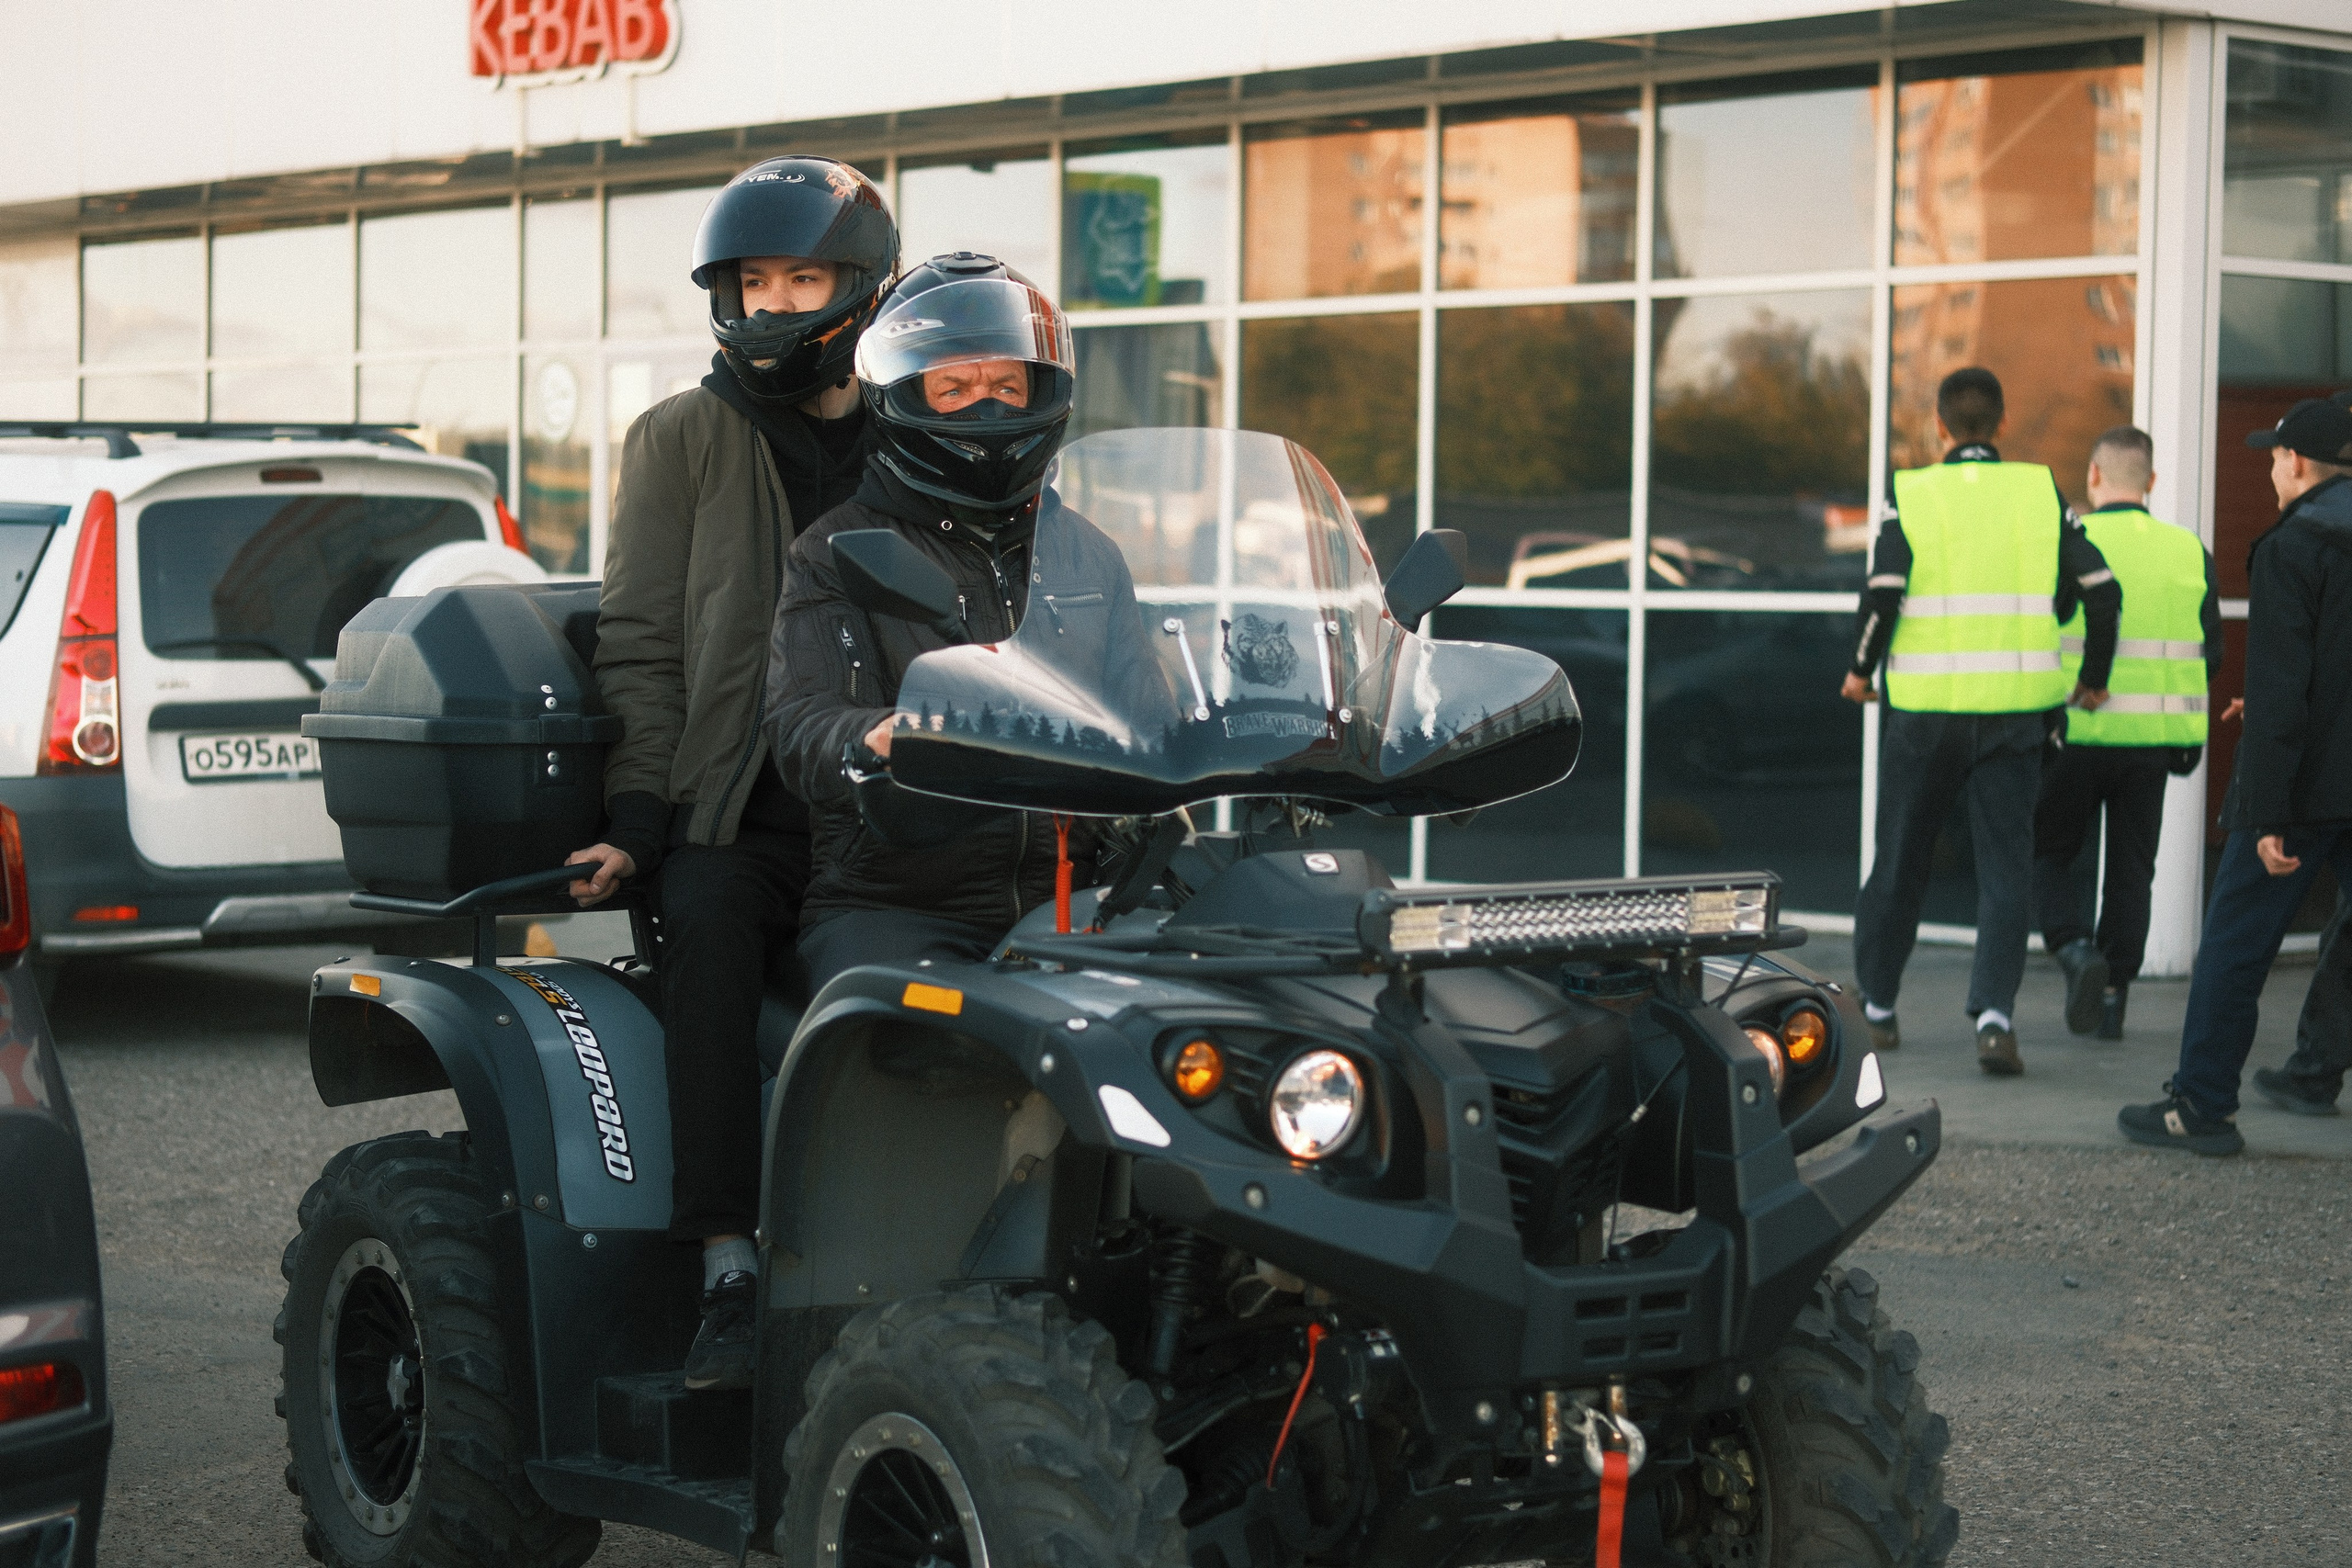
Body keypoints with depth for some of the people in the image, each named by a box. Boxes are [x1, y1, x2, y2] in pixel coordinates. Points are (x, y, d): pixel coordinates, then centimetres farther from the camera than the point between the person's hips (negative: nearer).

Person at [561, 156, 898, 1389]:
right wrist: (636, 819, -8)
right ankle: (729, 1275, -36)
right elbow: (642, 644, 6)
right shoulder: (684, 439, 13)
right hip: (737, 814, -1)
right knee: (705, 915, -35)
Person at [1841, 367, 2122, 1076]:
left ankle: (1876, 1005, 23)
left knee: (1900, 859, 13)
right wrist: (2093, 679, 11)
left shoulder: (1911, 496, -2)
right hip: (2016, 709, 0)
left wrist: (1861, 671, 2)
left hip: (1924, 706, 0)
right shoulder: (2040, 493, 3)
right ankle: (1994, 1015, -14)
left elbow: (1883, 594, -14)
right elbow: (2101, 588, -2)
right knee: (2006, 865, 2)